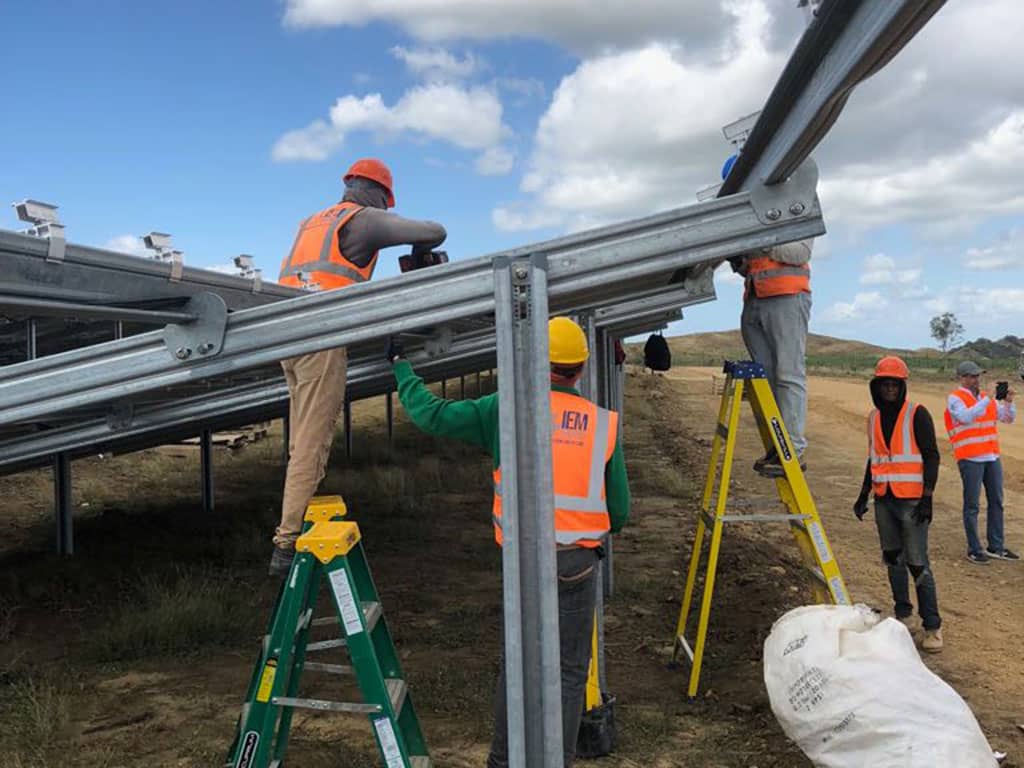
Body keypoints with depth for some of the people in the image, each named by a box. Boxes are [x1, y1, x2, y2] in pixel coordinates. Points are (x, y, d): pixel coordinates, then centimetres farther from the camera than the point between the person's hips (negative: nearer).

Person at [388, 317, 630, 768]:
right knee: (568, 670, 11)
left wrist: (401, 365, 13)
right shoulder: (603, 424, -2)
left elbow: (431, 416, -2)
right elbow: (619, 513, 2)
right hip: (578, 561, 0)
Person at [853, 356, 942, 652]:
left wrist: (927, 498, -14)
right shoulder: (874, 417, 12)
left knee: (917, 564, -8)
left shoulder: (917, 415, -6)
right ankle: (902, 614, 22)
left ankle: (932, 627, -2)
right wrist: (863, 494, 17)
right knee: (893, 559, 11)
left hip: (911, 501, -6)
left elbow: (931, 457, -8)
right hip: (884, 500, 6)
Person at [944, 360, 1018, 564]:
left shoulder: (988, 398, 14)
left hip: (992, 457, 7)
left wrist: (1008, 402, -5)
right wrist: (988, 399, -26)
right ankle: (974, 550, 6)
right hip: (970, 459, -6)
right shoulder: (955, 399, -5)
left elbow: (1009, 418, 13)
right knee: (972, 505, -1)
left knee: (997, 502, 10)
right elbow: (966, 417, -23)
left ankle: (996, 547, 19)